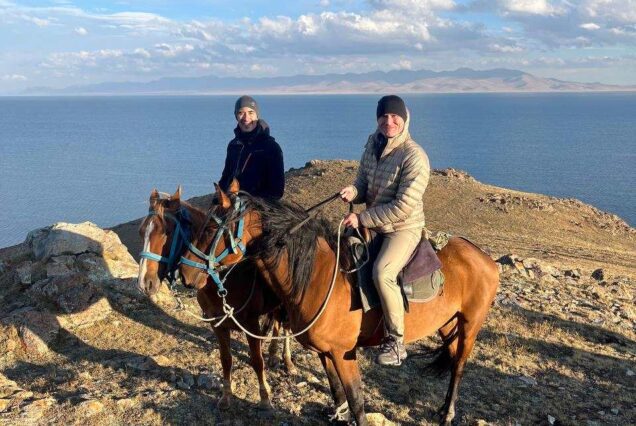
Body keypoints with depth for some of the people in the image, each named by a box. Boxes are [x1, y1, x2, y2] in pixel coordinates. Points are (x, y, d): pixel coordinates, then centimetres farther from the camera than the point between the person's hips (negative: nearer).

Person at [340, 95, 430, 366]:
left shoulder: (414, 157, -20)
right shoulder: (372, 145, 3)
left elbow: (403, 207, -24)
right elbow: (363, 184, 13)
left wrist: (362, 219, -23)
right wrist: (353, 192, -12)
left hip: (404, 229, -8)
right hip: (372, 223, 8)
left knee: (382, 273, -30)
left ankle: (396, 341, -13)